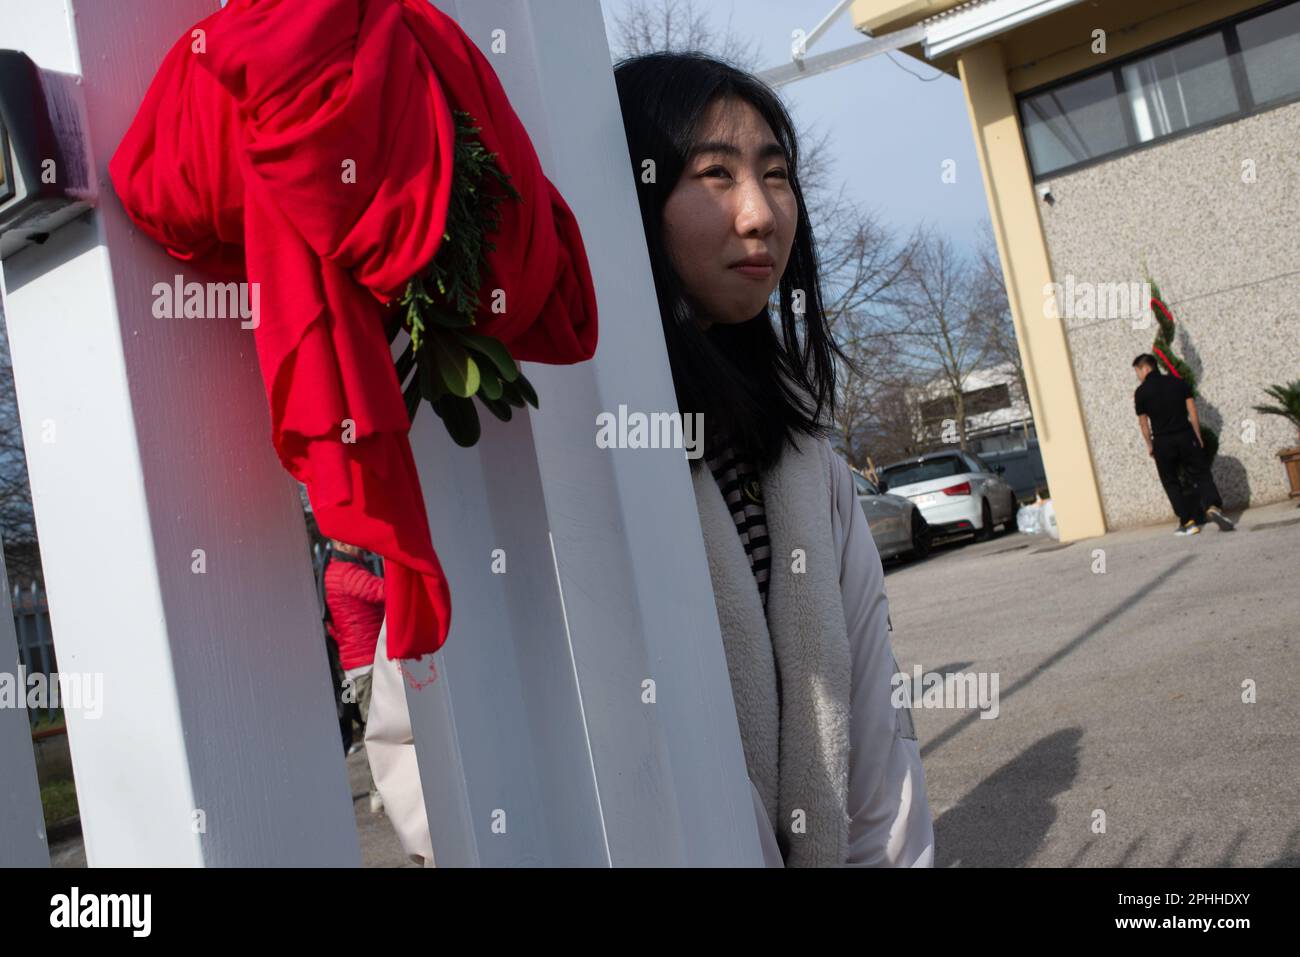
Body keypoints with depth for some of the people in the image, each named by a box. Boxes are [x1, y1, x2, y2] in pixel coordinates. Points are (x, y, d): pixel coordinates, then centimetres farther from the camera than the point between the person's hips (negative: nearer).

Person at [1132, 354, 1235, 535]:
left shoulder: (1141, 392, -2)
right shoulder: (1178, 382, 6)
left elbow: (1143, 423, 2)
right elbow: (1192, 411, 4)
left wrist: (1150, 446, 13)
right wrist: (1198, 437, 10)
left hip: (1163, 442, -2)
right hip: (1186, 436, 2)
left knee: (1171, 482, 11)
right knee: (1201, 474, 6)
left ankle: (1188, 522, 7)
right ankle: (1213, 506, -20)